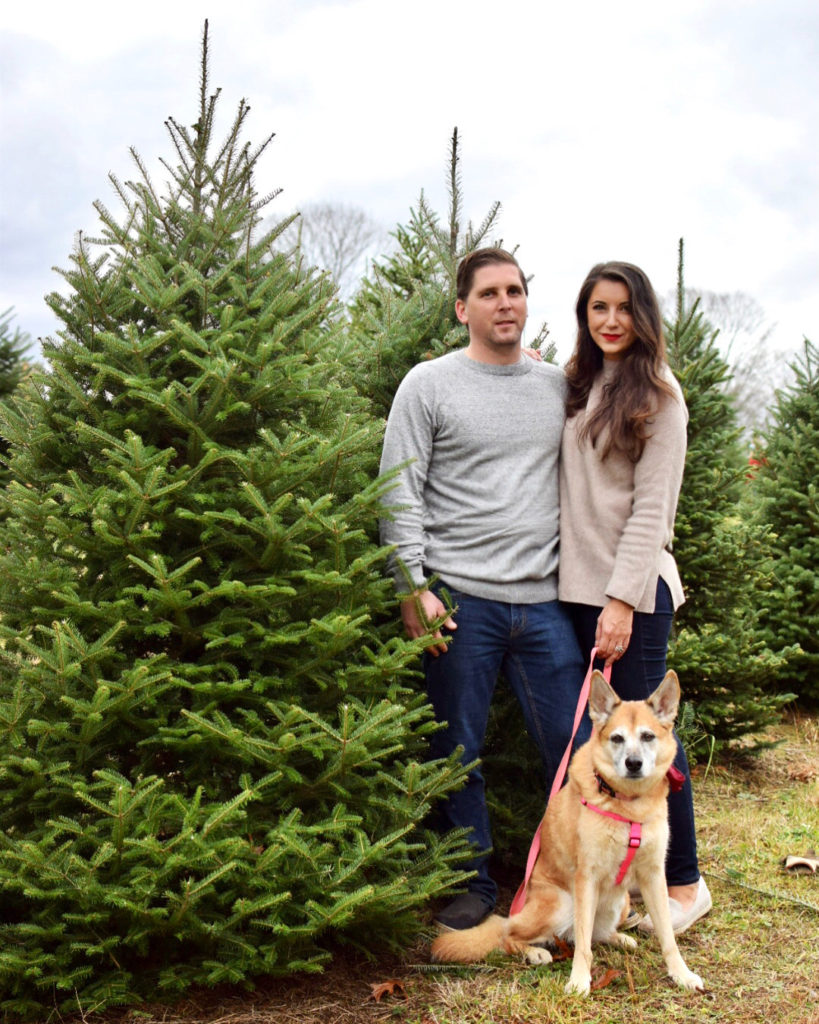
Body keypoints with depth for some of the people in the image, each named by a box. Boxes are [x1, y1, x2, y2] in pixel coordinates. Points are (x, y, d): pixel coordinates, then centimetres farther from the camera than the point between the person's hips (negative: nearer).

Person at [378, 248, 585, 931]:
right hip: (459, 597, -3)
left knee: (575, 746, 4)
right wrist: (415, 586, -9)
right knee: (458, 750, 6)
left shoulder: (559, 386, 13)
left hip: (544, 599, 3)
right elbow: (401, 494, -1)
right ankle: (474, 882, 22)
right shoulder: (428, 385, 2)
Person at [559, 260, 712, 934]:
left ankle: (684, 883, 11)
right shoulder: (574, 387, 14)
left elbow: (652, 507, -11)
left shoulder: (657, 393, -4)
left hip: (634, 589, -6)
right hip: (576, 585, 6)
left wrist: (622, 598, -17)